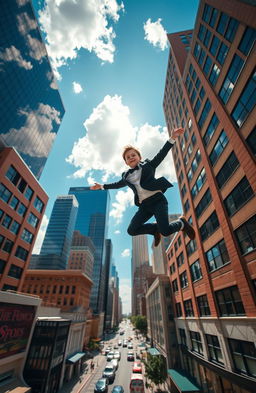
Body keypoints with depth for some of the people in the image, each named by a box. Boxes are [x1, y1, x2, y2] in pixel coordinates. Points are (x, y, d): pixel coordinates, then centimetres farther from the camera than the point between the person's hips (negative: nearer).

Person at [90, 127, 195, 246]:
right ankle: (155, 229, 18)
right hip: (144, 205, 5)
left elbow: (161, 154, 1)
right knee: (132, 230, -6)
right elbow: (117, 184, 34)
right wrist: (102, 186, 38)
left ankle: (181, 222, 18)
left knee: (165, 231, -17)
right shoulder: (126, 176, 18)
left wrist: (172, 138, -10)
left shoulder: (148, 165, 9)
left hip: (157, 200, -4)